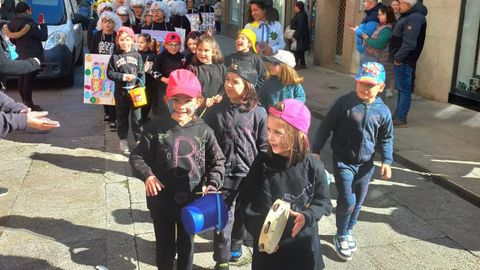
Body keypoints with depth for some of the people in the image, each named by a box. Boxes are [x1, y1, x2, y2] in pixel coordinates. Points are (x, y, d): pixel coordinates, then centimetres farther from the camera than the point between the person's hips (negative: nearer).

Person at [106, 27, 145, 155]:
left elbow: (141, 73, 1)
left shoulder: (137, 55, 1)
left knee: (137, 117, 1)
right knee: (122, 116, 12)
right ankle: (123, 140, 24)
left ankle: (139, 140, 11)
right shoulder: (115, 56, -1)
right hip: (121, 91, 0)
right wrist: (123, 77, -14)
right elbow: (109, 73, -3)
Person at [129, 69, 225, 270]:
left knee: (186, 245, 20)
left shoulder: (204, 131, -8)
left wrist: (211, 184, -14)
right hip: (161, 201, -1)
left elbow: (217, 162, 0)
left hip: (191, 201, 1)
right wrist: (147, 175, -21)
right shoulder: (155, 129, -11)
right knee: (165, 246, 17)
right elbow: (137, 157, -4)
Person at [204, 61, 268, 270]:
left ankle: (236, 241, 47)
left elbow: (264, 147, -3)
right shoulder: (216, 112, -5)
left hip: (249, 174, 1)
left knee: (242, 214, 21)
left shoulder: (258, 113, -9)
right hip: (224, 174, 0)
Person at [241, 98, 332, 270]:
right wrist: (258, 229, -16)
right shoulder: (262, 163, -9)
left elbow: (324, 202, -2)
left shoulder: (313, 167, -12)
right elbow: (246, 201, -3)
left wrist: (307, 216, -20)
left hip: (304, 245, 0)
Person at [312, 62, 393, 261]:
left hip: (366, 164, 4)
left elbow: (386, 138, 8)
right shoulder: (345, 103, -13)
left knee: (358, 202, 15)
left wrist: (387, 161, -3)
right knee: (347, 201, -8)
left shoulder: (382, 111, -4)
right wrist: (316, 150, -7)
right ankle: (340, 236, 16)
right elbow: (325, 127, -7)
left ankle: (348, 232, 39)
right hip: (343, 161, -4)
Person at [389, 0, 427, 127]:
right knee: (401, 88, 16)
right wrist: (397, 56, 12)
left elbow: (409, 42, -24)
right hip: (401, 59, 10)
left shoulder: (415, 18, -19)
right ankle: (398, 115, 25)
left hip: (404, 61, -10)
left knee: (404, 89, -5)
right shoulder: (407, 16, 14)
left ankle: (401, 119, -1)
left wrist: (398, 57, -17)